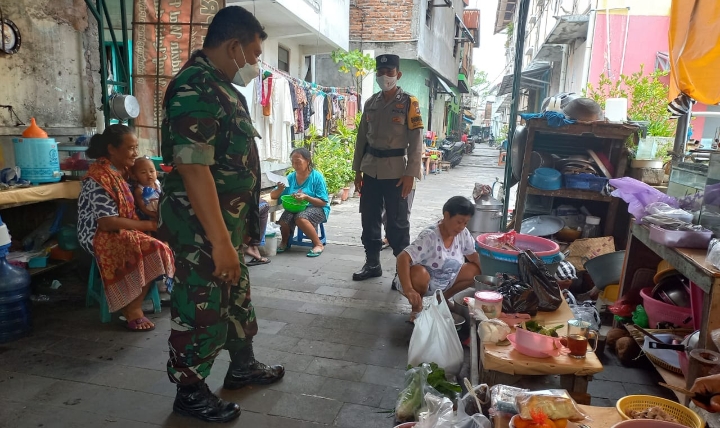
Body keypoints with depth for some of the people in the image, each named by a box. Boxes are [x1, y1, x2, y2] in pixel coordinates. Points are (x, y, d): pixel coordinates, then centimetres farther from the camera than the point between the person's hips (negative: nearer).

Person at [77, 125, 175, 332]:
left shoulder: (123, 170, 7)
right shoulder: (99, 179, -20)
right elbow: (108, 223, -25)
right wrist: (148, 225, -21)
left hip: (124, 229, 9)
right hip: (102, 236, -9)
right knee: (153, 251, -28)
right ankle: (133, 309, -14)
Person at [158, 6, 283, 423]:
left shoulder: (221, 86, 12)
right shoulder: (193, 88, -20)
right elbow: (193, 169, -28)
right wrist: (220, 240, -28)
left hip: (229, 222, 10)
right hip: (204, 230, -10)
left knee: (237, 297, 21)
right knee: (202, 311, 5)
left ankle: (243, 366, 40)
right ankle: (190, 392, 24)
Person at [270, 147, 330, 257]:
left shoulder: (317, 177, -8)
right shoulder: (291, 177, 5)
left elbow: (323, 202, -11)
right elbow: (273, 196, 9)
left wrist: (306, 197, -26)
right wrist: (280, 189, -14)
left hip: (316, 208, -4)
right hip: (295, 207, 4)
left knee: (300, 218, -36)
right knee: (284, 218, -28)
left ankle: (318, 244, -16)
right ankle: (284, 242, 5)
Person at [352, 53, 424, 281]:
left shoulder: (409, 102, -3)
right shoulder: (370, 103, 11)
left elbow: (415, 141, -7)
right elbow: (362, 137, 13)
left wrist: (410, 173, -14)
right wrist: (357, 170, 10)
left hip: (395, 171, -5)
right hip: (371, 170, 5)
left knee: (397, 223, 2)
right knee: (369, 219, 11)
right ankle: (372, 264, 26)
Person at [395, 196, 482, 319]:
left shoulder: (463, 233, -12)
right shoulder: (429, 236, -31)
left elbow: (472, 254, 6)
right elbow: (403, 258, -40)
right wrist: (408, 290, -51)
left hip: (446, 281, 6)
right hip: (424, 280, -6)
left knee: (474, 271, -6)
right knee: (419, 273, -37)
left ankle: (443, 298, 12)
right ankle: (417, 307, -6)